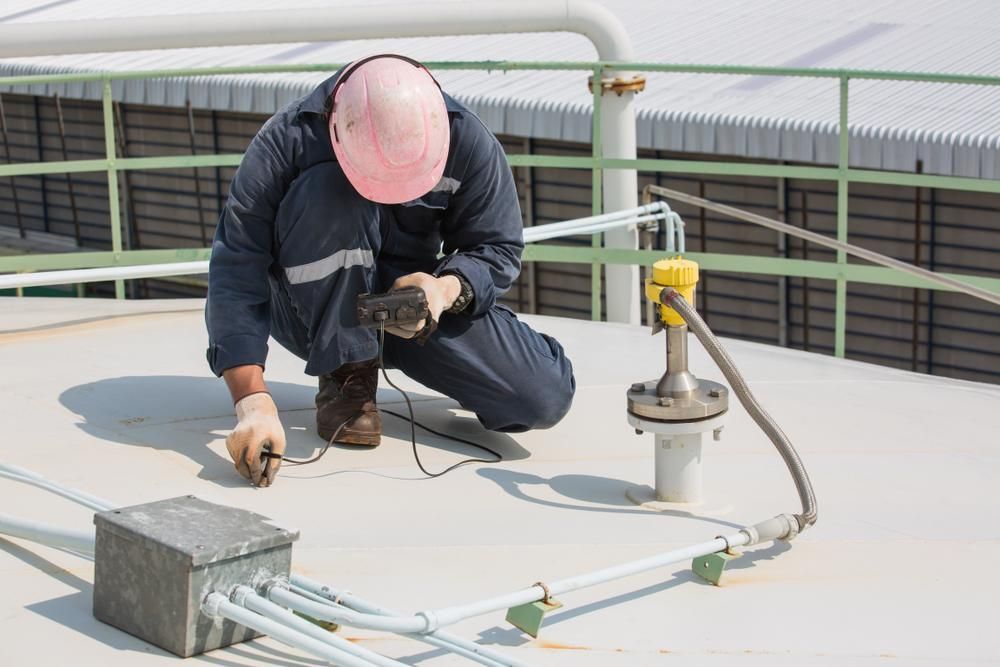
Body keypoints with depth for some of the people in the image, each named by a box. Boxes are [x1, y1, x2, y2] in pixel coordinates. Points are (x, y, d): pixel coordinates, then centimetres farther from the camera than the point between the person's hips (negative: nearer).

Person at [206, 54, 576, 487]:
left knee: (546, 397, -20)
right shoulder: (286, 142, -26)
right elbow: (236, 272, -30)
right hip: (313, 314, -2)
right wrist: (253, 401, -40)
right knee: (329, 196, -34)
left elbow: (498, 249, -7)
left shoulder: (469, 143, -18)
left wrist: (446, 289, -32)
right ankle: (346, 377, -17)